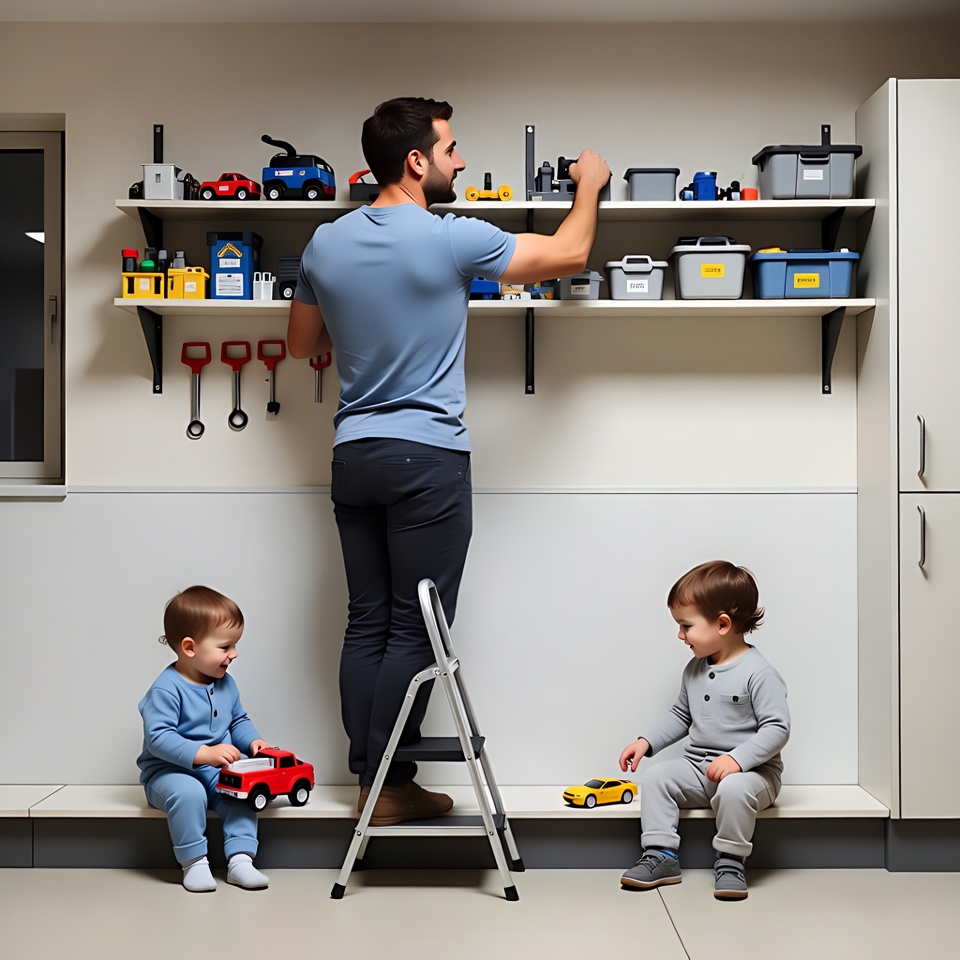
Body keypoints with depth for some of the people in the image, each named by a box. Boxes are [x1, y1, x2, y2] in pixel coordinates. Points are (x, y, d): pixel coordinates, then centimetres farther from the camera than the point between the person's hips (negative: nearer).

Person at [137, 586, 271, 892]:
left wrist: (252, 740, -2)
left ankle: (240, 858, -15)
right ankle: (194, 863, -20)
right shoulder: (166, 689, -18)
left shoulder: (226, 684, 7)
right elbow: (158, 737, -26)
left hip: (218, 770, 6)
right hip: (169, 770, -6)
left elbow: (239, 721, 20)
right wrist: (204, 753, -34)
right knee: (188, 792, -36)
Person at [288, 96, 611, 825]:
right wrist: (590, 186, 18)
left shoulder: (325, 244, 5)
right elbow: (569, 255, 0)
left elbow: (302, 344, 19)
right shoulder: (451, 240, -11)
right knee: (416, 630, 1)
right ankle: (389, 788, 6)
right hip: (427, 456, -6)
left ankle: (367, 776, 18)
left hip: (353, 455, 6)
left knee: (367, 622, 11)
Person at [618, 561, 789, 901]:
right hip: (698, 767, 7)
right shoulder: (694, 669, 9)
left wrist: (738, 759, -30)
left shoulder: (759, 674, -15)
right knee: (656, 776, -12)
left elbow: (777, 727, -19)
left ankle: (730, 862, -16)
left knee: (733, 788, -36)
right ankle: (661, 855, -9)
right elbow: (680, 715, 21)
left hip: (752, 770, -7)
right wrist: (647, 741, 9)